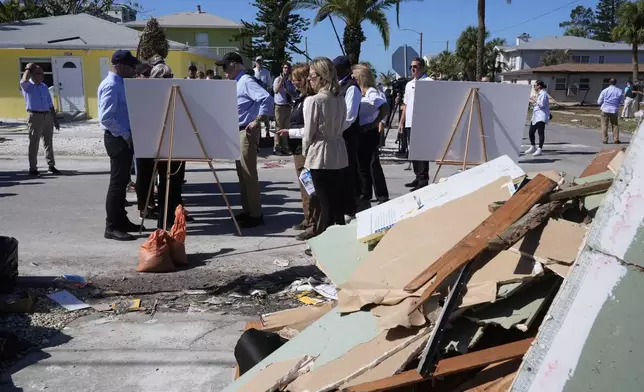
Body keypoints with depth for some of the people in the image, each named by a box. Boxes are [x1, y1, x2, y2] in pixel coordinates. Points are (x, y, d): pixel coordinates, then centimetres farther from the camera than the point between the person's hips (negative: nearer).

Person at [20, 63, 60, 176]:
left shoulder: (44, 86, 15)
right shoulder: (27, 86, -1)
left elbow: (50, 104, 17)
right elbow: (24, 80, -28)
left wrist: (55, 119, 13)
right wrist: (28, 69, -9)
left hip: (47, 116, 5)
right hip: (35, 116, -5)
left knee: (49, 142, 9)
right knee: (34, 143, -2)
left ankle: (51, 165, 16)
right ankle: (33, 168, 2)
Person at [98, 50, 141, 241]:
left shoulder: (120, 83, 13)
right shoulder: (111, 85, -16)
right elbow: (106, 118, -24)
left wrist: (128, 134, 13)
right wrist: (125, 134, -19)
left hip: (124, 137, 10)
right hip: (117, 139, -10)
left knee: (122, 180, 14)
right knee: (117, 182, -7)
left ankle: (121, 220, 23)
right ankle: (112, 227, -2)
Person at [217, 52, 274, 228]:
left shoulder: (246, 81, -14)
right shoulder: (236, 83, 14)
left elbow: (266, 98, -27)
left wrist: (257, 121, -23)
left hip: (247, 132, -10)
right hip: (237, 132, 10)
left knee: (249, 174, -7)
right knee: (242, 174, 14)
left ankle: (256, 215, 0)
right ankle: (247, 211, 23)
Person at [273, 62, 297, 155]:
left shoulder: (290, 81, 9)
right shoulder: (278, 79, -6)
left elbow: (294, 95, 6)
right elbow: (276, 90, -24)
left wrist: (288, 91, -13)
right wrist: (282, 79, -28)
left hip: (288, 106, 5)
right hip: (280, 106, -5)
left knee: (286, 128, 12)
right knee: (278, 128, -3)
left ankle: (284, 147, 22)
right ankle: (276, 148, 6)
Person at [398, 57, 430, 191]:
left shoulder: (429, 82, -5)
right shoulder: (409, 84, 19)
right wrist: (401, 122, 16)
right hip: (409, 123, 8)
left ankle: (423, 180, -3)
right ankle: (418, 177, 21)